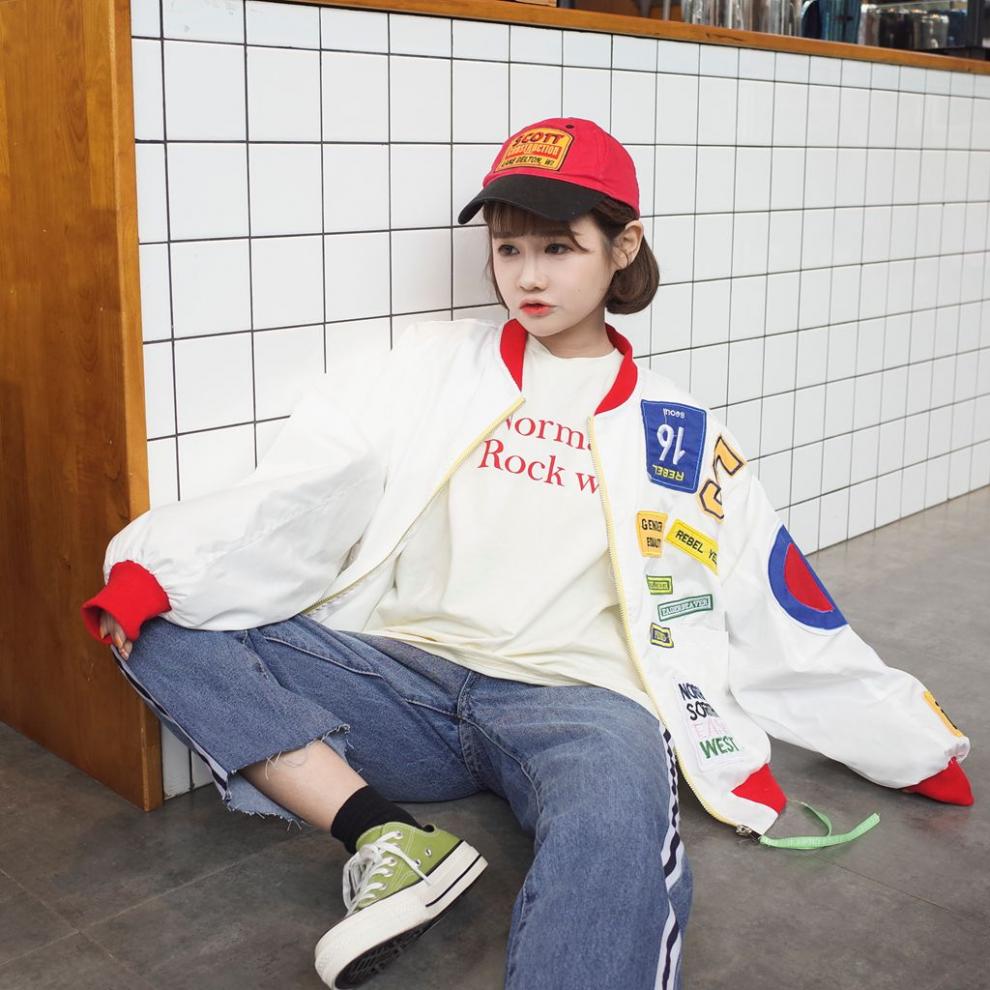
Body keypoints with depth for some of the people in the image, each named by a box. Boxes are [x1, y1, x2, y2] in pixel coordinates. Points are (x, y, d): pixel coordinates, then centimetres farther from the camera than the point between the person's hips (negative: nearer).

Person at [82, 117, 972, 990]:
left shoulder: (672, 429, 12)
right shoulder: (431, 366, 12)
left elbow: (785, 616, 15)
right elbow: (298, 496, 0)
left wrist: (914, 743, 14)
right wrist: (155, 567, -15)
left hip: (573, 696, -2)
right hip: (406, 675, 3)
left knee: (617, 821, -38)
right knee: (163, 629, -16)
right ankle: (388, 839, -23)